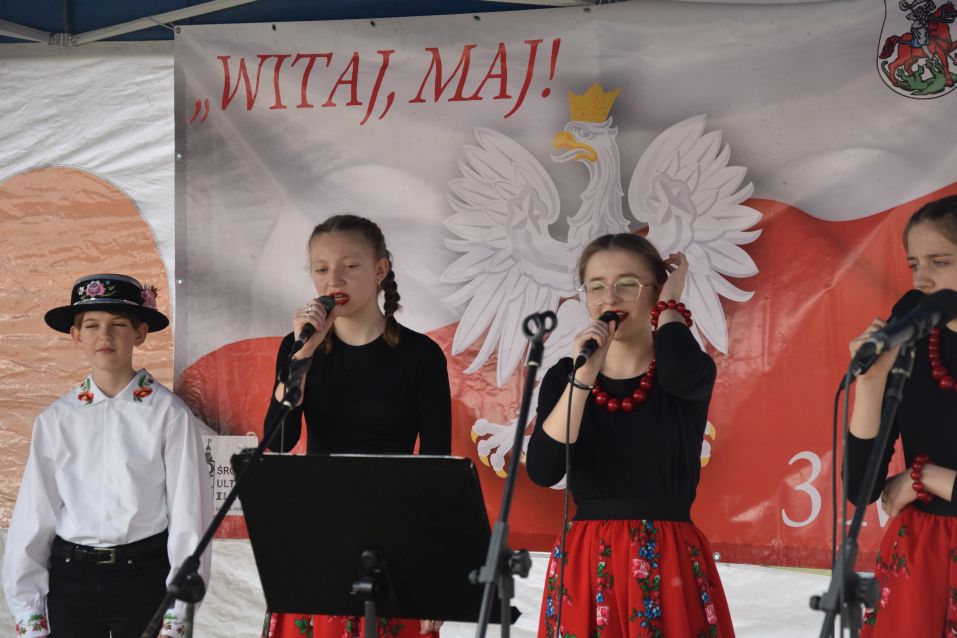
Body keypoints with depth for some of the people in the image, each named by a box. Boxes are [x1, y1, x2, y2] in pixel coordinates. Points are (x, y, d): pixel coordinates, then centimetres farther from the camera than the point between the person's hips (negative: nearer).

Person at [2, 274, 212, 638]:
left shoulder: (170, 415, -4)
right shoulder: (56, 420, 4)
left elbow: (188, 515, -4)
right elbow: (32, 517, 5)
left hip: (144, 577, -2)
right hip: (71, 578, 2)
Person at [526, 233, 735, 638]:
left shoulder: (689, 371, 0)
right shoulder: (564, 377, 4)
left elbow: (682, 375, -27)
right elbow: (543, 471, -11)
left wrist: (669, 305, -9)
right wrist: (584, 376, -17)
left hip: (669, 563, -1)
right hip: (585, 565, 1)